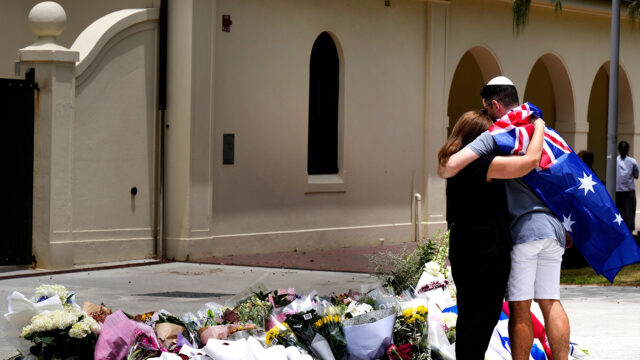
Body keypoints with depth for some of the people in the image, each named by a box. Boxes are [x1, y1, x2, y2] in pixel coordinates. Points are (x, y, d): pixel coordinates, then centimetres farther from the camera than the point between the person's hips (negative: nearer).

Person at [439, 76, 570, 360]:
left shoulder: (498, 133, -5)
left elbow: (450, 166, -15)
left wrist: (443, 171, 9)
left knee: (519, 308, -1)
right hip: (554, 227, 7)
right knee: (551, 303, 8)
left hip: (524, 228, -7)